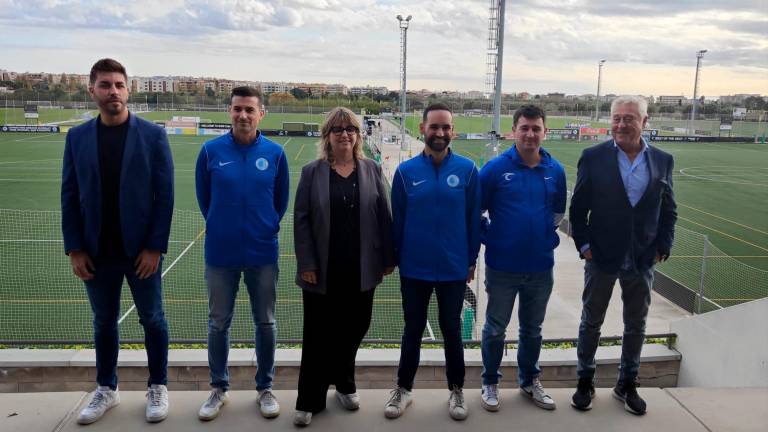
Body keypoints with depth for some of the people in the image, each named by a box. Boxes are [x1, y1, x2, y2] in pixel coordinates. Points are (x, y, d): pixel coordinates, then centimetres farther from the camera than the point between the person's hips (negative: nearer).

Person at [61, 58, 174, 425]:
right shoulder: (77, 137, 3)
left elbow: (164, 194, -7)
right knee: (104, 322, 15)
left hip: (142, 250, -2)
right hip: (96, 253, 3)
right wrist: (74, 249, -2)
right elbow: (70, 196, 3)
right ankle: (106, 389, 32)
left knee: (152, 320, 10)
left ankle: (158, 387, 26)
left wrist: (155, 246, -11)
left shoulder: (152, 135, -5)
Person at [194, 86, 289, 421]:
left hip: (263, 252, 0)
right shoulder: (211, 150, -6)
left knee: (265, 324, 10)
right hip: (220, 253, 0)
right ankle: (219, 388, 29)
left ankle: (265, 388, 27)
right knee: (218, 324, 11)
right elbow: (203, 196, 7)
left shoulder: (275, 153, -5)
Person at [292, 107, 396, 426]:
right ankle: (309, 400, 19)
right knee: (319, 334, 5)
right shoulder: (312, 172, 0)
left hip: (360, 269, 2)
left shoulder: (372, 170, 4)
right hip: (323, 270, -1)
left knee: (353, 329, 12)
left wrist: (388, 258, 2)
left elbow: (384, 216, 5)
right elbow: (301, 219, -2)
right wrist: (306, 264, -8)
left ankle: (344, 384, 35)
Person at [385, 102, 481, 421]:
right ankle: (404, 388, 32)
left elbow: (474, 218, 0)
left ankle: (456, 390, 33)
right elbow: (396, 220, 2)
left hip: (454, 269, 0)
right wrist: (394, 259, 6)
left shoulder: (467, 170, -6)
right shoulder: (406, 171, -5)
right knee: (413, 330, 15)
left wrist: (472, 259, 2)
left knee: (451, 330, 15)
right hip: (414, 269, 1)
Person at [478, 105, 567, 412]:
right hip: (502, 266, -3)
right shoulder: (495, 168, -10)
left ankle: (529, 381, 37)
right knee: (495, 329, 10)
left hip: (541, 266, 3)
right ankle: (490, 384, 29)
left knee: (532, 329, 19)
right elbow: (475, 210, -3)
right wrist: (490, 237, -2)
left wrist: (545, 234, 6)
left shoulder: (555, 171, 0)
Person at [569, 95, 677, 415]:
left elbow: (668, 210, 7)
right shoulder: (594, 157, -7)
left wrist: (663, 247, -2)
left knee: (636, 326, 14)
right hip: (602, 257, -2)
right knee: (591, 323, 11)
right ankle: (585, 382, 27)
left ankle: (627, 384, 32)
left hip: (643, 260, 3)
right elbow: (578, 208, -3)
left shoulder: (663, 160, 0)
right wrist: (584, 245, -9)